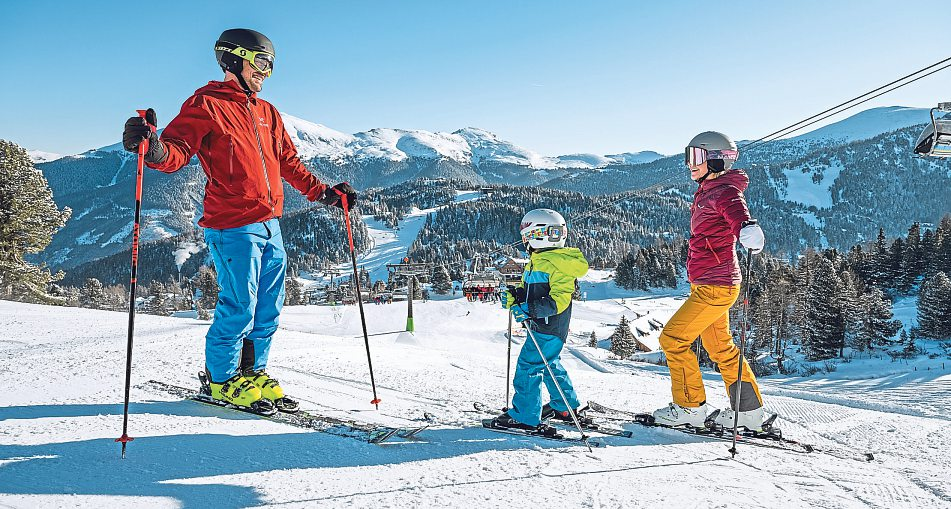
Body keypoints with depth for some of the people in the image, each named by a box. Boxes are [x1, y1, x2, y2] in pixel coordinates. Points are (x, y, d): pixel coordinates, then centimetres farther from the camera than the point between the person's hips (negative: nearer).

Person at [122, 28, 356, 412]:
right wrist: (154, 149, -34)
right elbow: (177, 150, -12)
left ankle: (252, 373, 25)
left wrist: (324, 192, 20)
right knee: (239, 308, -4)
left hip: (270, 225, 8)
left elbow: (289, 163, 25)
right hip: (233, 225, -8)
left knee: (268, 308, 11)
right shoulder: (207, 104, -2)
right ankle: (222, 379, 14)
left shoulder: (267, 113, 19)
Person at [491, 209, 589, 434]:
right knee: (550, 365, 22)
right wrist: (513, 296, 1)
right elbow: (527, 290, 22)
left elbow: (559, 299, -26)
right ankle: (564, 407, 37)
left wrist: (530, 309, -34)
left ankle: (525, 417, 0)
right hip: (541, 325, 10)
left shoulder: (558, 263, -19)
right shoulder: (536, 261, 13)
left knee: (528, 366, -8)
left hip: (550, 328, -10)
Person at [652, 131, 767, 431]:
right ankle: (749, 412, 25)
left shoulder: (724, 191, -16)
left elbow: (737, 212, -39)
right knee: (720, 348, 16)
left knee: (673, 338, -6)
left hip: (716, 286, -10)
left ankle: (690, 408, 5)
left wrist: (748, 229, -59)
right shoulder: (707, 191, 13)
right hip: (707, 285, 10)